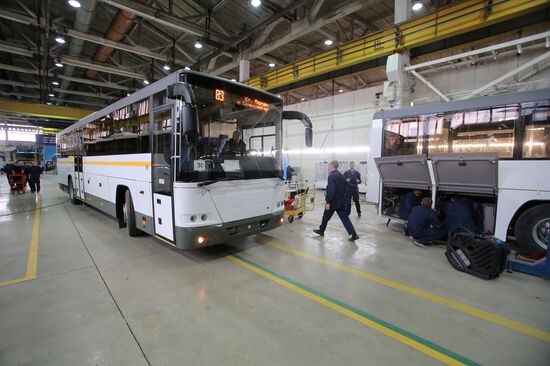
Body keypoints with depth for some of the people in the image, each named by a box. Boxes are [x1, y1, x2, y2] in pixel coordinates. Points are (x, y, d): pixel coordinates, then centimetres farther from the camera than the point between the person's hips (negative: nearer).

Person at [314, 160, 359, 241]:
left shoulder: (331, 176, -17)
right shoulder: (341, 175, 10)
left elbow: (330, 190, -23)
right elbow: (344, 189, 15)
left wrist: (328, 202, -20)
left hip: (333, 201, -7)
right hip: (341, 201, 7)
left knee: (326, 216, 13)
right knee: (345, 218, 5)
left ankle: (321, 231, 30)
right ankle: (354, 234, -2)